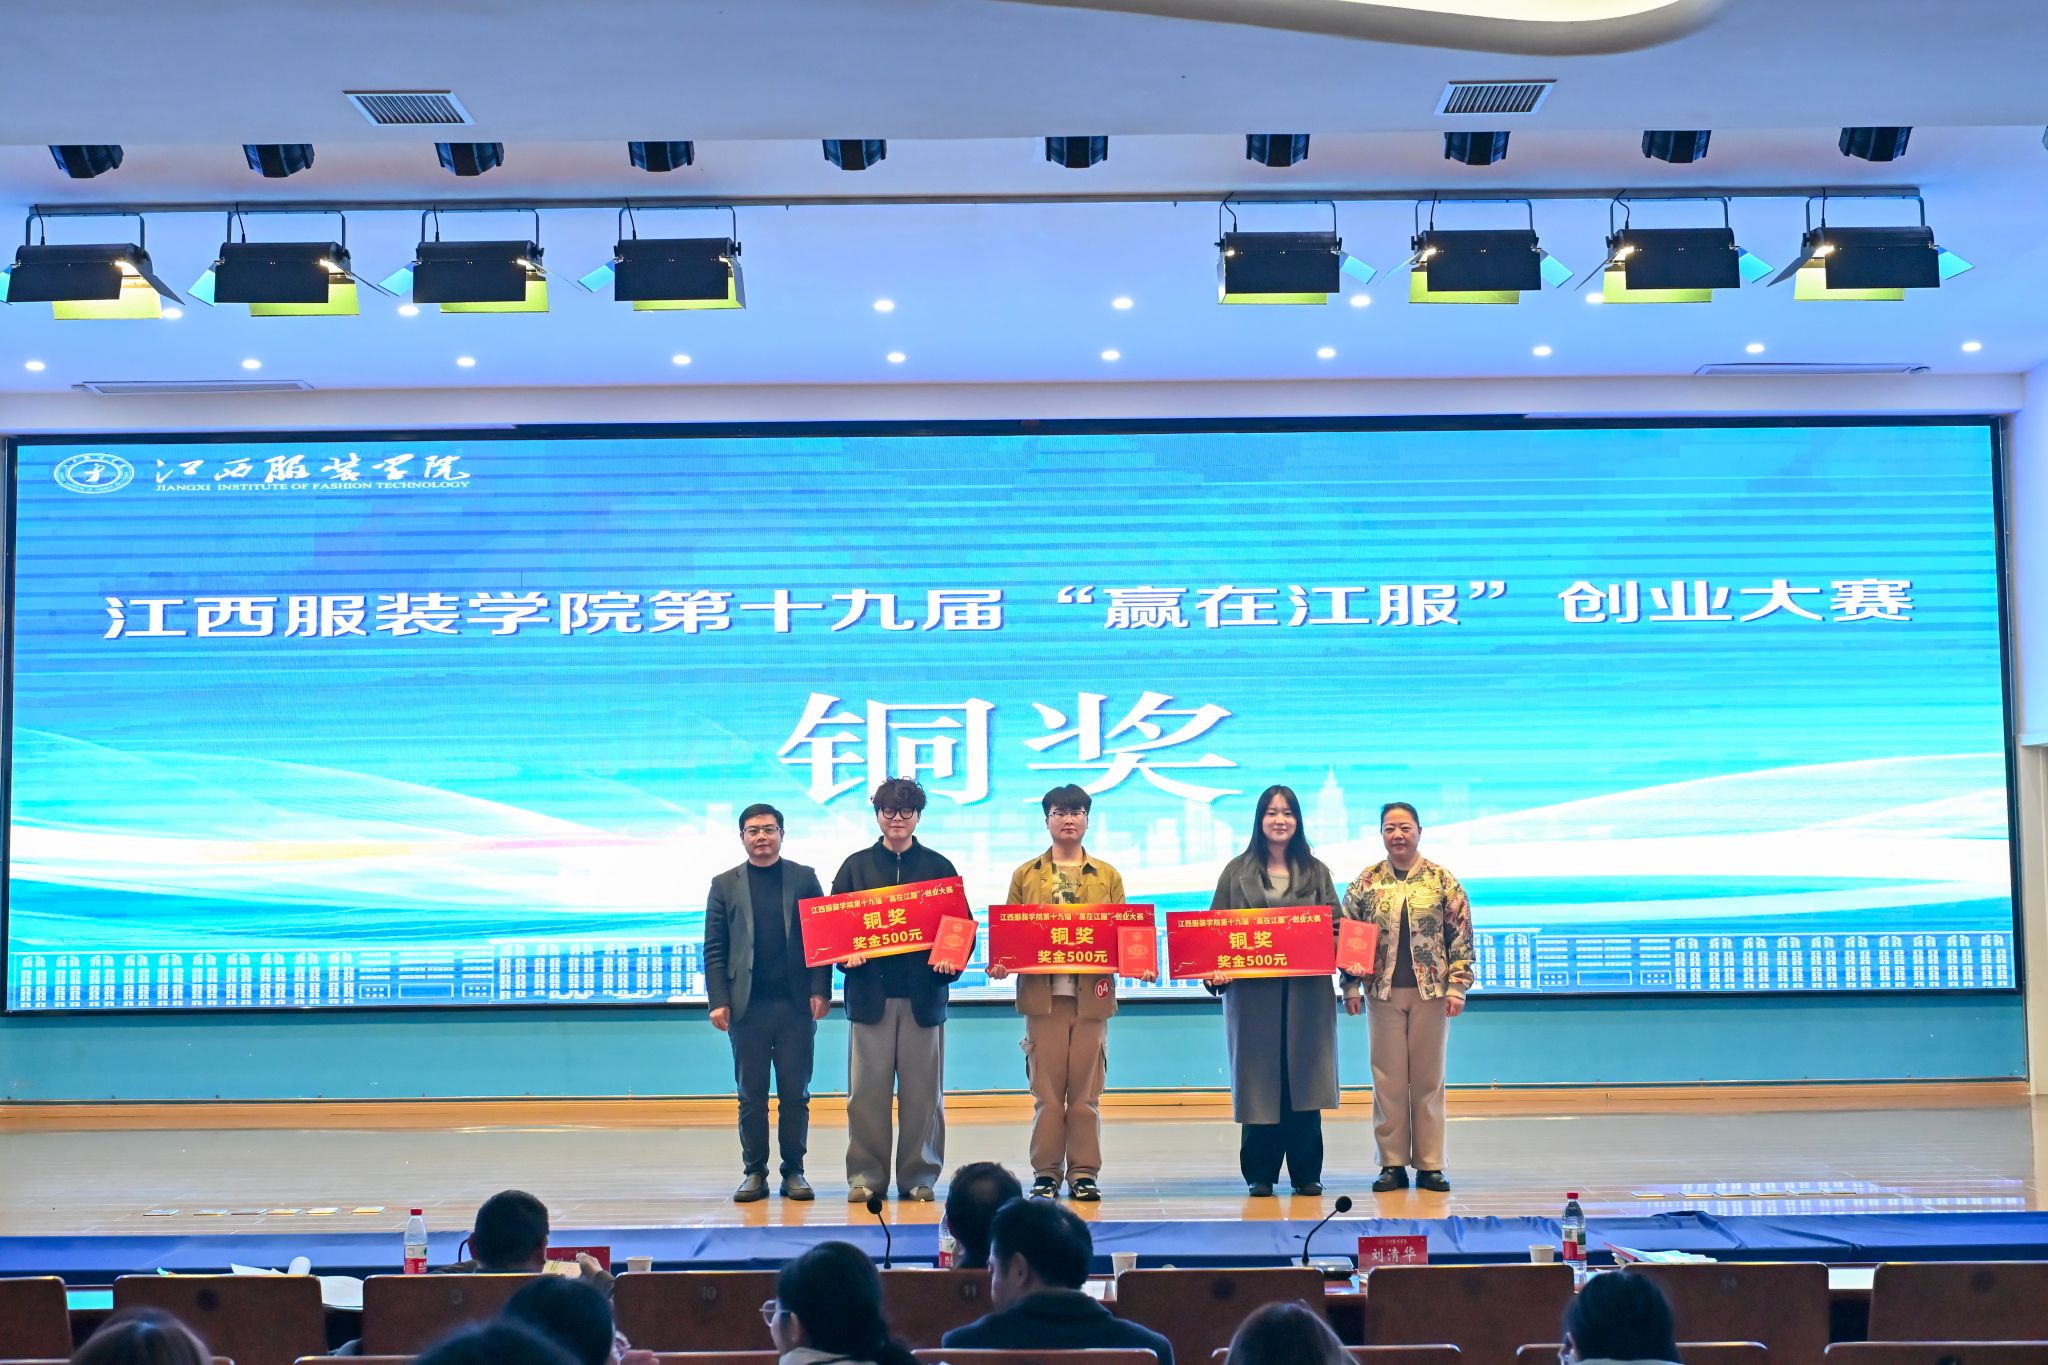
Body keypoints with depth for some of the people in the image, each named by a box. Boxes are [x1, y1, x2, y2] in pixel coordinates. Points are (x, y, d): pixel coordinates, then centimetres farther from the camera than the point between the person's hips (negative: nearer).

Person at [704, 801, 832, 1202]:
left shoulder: (804, 879, 8)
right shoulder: (725, 884, 9)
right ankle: (754, 1173, 10)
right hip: (747, 1005, 0)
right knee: (751, 1094, 4)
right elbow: (714, 949, 5)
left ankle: (794, 1171, 11)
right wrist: (718, 1000, -5)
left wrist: (820, 990, -6)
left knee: (795, 1093, 4)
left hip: (796, 1004, 0)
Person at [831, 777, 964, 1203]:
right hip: (870, 992, 0)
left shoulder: (939, 867, 10)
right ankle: (865, 1176, 8)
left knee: (923, 1091, 2)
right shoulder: (856, 866, 11)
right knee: (867, 1091, 0)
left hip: (923, 992, 0)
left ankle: (919, 1176, 10)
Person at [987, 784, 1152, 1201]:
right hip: (1042, 992, 0)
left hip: (1092, 993, 0)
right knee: (1046, 1089, 1)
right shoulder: (1025, 875, 11)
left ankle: (1084, 1173, 8)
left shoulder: (1108, 876, 12)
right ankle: (1046, 1173, 8)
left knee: (1086, 1089, 2)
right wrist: (1000, 962, -10)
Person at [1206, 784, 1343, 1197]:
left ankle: (1307, 1174, 9)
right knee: (1259, 1081, 1)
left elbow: (1336, 929, 10)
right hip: (1253, 992, -1)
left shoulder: (1316, 872, 12)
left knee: (1304, 1079, 1)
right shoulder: (1238, 872, 7)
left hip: (1307, 991, 1)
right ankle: (1259, 1175, 8)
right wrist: (1216, 970, -12)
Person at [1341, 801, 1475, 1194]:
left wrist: (1457, 987, -5)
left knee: (1429, 1079, 4)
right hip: (1384, 993, 1)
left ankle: (1430, 1165, 10)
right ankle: (1392, 1164, 9)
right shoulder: (1365, 883, 5)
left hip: (1431, 993, -1)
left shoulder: (1442, 881, 2)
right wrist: (1350, 987, 2)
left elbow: (1461, 937, 1)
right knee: (1388, 1080, 3)